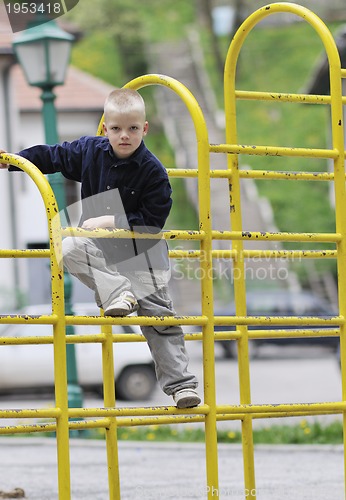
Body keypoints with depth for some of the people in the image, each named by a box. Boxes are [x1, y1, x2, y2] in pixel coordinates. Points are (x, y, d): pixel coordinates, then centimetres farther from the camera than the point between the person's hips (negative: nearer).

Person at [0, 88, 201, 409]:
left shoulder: (152, 170, -16)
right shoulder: (89, 151, -4)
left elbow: (152, 221, -17)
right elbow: (52, 157, 10)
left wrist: (111, 221, -21)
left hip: (143, 250, -4)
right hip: (102, 248, 4)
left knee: (159, 316, -8)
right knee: (69, 248, -29)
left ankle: (180, 384, -5)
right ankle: (118, 293, -32)